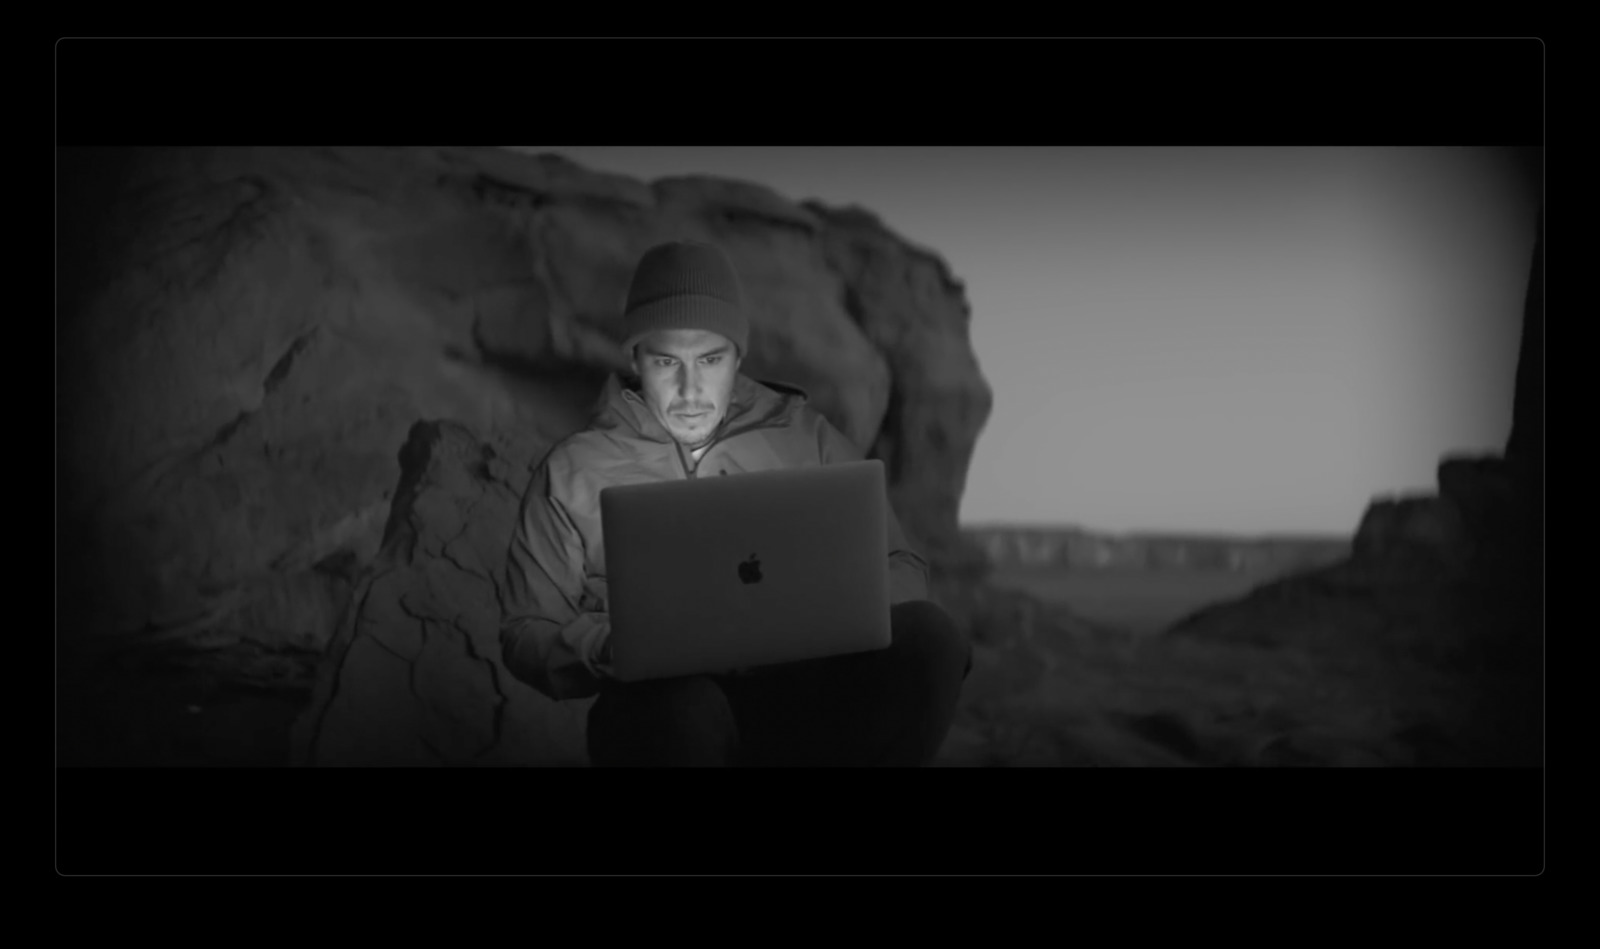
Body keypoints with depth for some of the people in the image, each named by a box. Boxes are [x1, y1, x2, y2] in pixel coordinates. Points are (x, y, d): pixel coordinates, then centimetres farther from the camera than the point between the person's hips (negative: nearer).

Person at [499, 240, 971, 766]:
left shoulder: (805, 436, 11)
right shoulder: (572, 474, 7)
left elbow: (901, 569, 10)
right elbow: (524, 635, 8)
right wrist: (608, 648, -14)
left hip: (806, 692, 3)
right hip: (661, 699, -2)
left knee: (928, 634, -26)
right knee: (684, 705, -38)